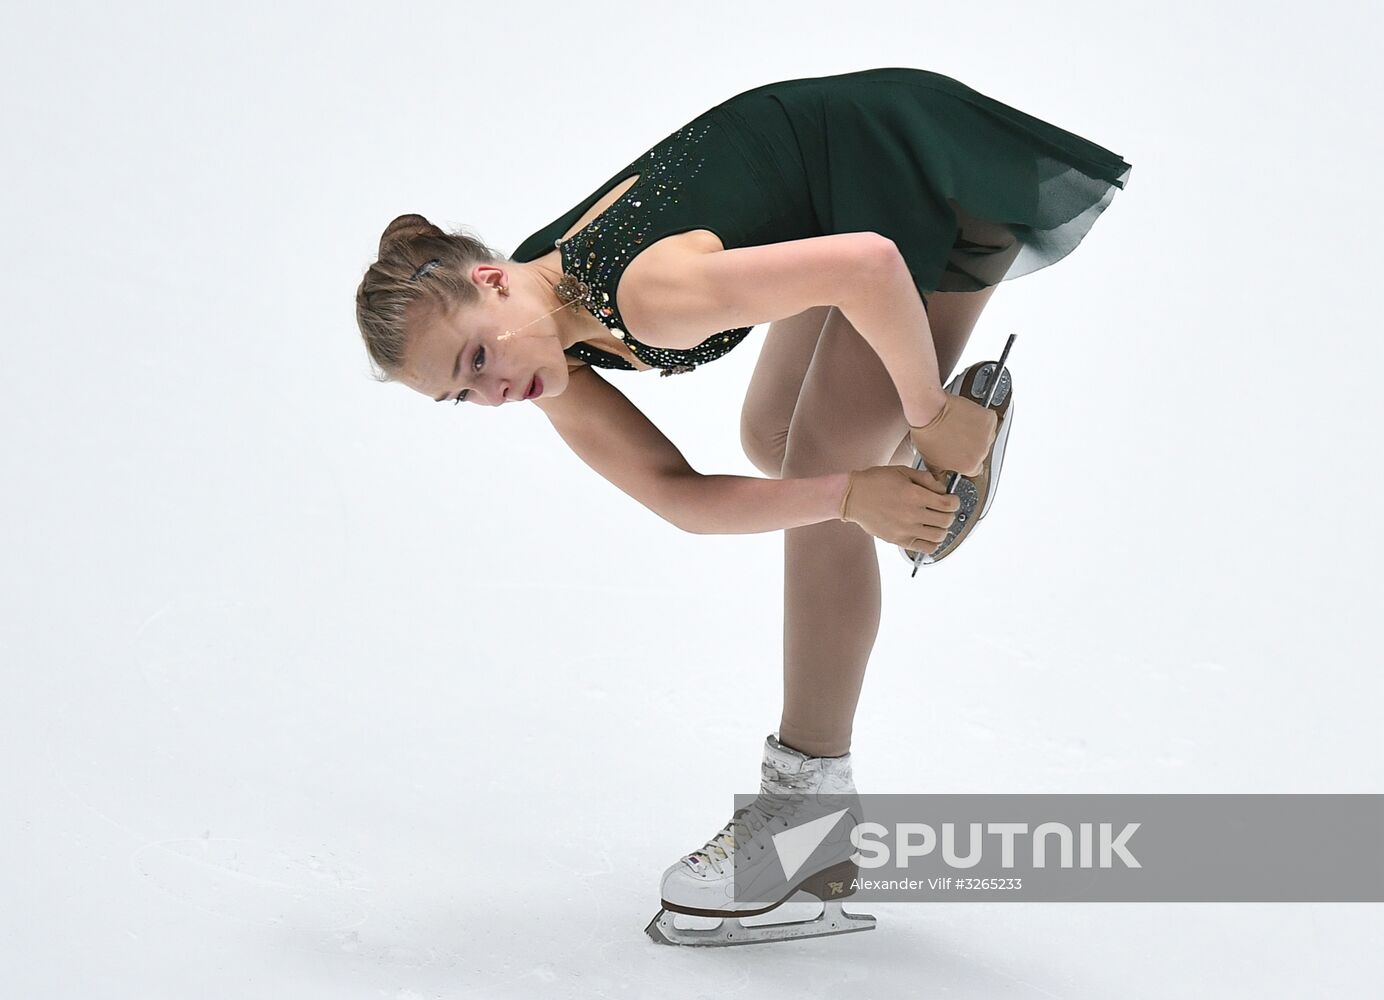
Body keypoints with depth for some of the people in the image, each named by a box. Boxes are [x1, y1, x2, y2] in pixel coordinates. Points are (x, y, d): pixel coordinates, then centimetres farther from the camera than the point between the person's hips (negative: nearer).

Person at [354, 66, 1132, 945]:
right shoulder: (550, 368, -9)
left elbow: (869, 263, -40)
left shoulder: (645, 295, -36)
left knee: (815, 467, -11)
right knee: (773, 442, 19)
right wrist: (851, 494, -27)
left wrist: (929, 416, -25)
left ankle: (809, 804, -4)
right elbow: (680, 496, -12)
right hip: (858, 182, 8)